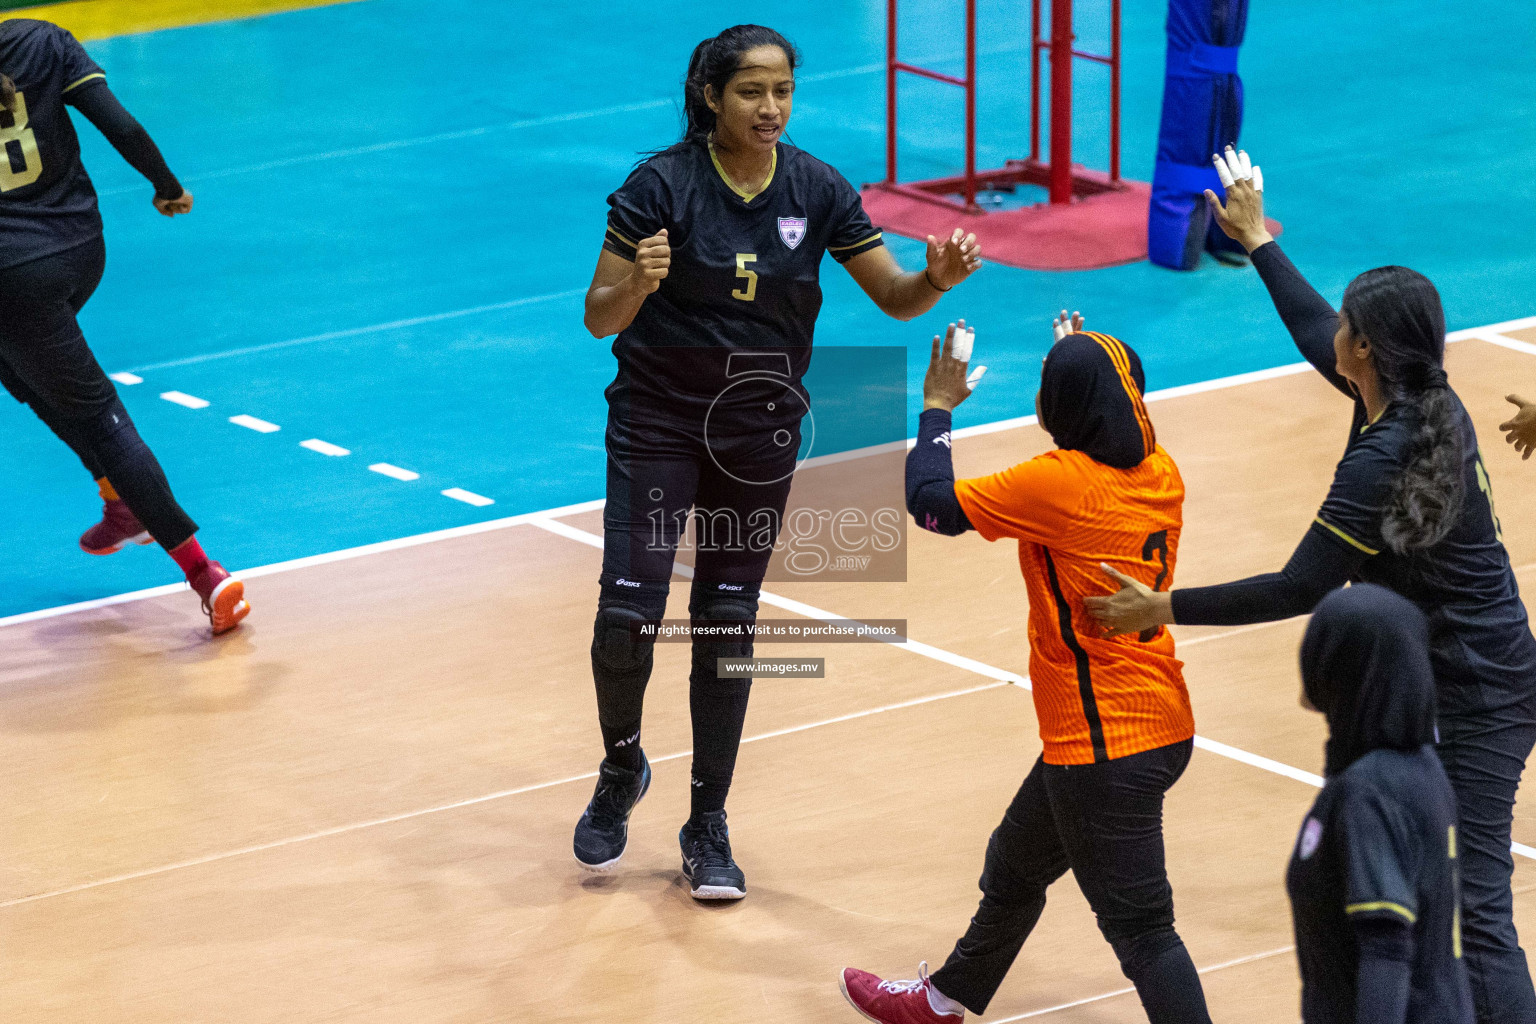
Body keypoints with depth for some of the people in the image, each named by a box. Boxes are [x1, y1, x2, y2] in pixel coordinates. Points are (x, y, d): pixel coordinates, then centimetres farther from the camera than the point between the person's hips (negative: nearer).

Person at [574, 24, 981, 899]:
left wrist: (940, 278, -23)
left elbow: (895, 296, -1)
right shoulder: (661, 186, -14)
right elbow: (600, 318, -13)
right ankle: (622, 770, 20)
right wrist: (639, 283, -34)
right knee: (627, 614, -10)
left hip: (760, 429, 2)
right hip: (659, 421, -2)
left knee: (728, 624, 5)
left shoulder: (816, 190, -5)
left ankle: (709, 828, 16)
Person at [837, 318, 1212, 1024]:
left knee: (1139, 926, -6)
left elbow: (932, 503, -13)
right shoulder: (1158, 474, 1)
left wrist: (937, 409, 3)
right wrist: (1086, 366, 28)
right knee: (1014, 865, 29)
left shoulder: (1058, 483, -21)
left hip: (1107, 745, -10)